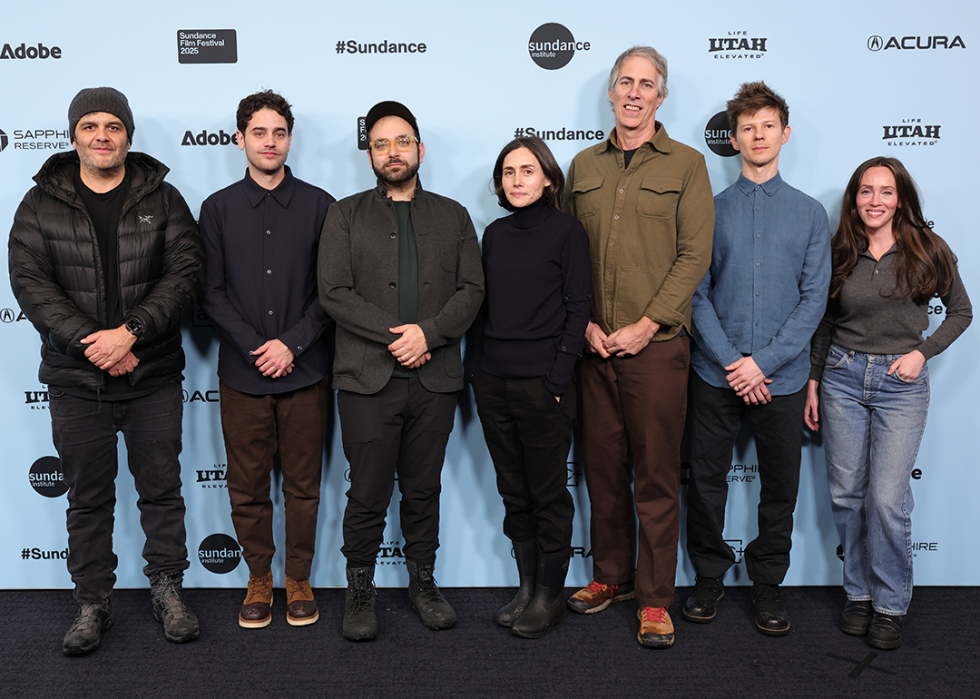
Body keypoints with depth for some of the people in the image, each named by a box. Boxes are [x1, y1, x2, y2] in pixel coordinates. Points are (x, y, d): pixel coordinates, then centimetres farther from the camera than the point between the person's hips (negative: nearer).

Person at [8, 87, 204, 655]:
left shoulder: (162, 199, 3)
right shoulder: (41, 204, 4)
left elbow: (186, 270, -7)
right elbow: (30, 282, -5)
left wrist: (130, 331, -18)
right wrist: (90, 341, -16)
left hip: (153, 377, 0)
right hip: (76, 380, 0)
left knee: (162, 488, 10)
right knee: (89, 498, 11)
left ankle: (168, 588, 28)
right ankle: (94, 602, 26)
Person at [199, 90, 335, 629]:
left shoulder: (318, 205, 3)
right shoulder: (218, 208, 7)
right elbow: (211, 292, 2)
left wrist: (292, 344, -10)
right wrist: (256, 348, -9)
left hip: (305, 372, -1)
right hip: (242, 374, 1)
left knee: (302, 485, 7)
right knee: (247, 488, 8)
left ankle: (299, 579, 23)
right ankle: (259, 579, 25)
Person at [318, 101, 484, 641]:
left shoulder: (452, 216, 14)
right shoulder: (345, 215, 8)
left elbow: (472, 289, 4)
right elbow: (333, 292, -3)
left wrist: (428, 332, -12)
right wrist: (395, 334, -13)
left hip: (435, 379, 2)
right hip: (367, 378, -2)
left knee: (423, 491, 11)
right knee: (368, 495, 3)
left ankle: (423, 582, 27)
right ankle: (359, 591, 20)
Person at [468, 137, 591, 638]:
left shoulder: (566, 231, -4)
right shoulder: (495, 233, 11)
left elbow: (577, 310, -7)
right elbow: (483, 304, 14)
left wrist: (558, 377, -13)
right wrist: (479, 368, 8)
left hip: (543, 384, -5)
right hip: (493, 381, 5)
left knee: (549, 493, 5)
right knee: (514, 492, 12)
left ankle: (550, 596, 19)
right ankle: (527, 589, 26)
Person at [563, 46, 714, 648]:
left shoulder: (686, 165, 3)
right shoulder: (584, 167, 14)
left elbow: (694, 255, -4)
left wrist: (646, 326, -11)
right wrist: (585, 323, -2)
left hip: (657, 344, -3)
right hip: (594, 344, 4)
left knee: (656, 474, 0)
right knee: (602, 465, 10)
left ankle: (655, 598, 11)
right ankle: (611, 576, 26)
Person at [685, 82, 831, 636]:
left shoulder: (810, 213, 5)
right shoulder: (712, 210, 4)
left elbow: (814, 299, -1)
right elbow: (697, 294, -1)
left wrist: (764, 362, -11)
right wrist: (732, 363, -12)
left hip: (782, 377, 0)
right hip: (716, 375, 0)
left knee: (781, 485, 9)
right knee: (707, 480, 6)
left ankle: (768, 582, 27)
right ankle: (710, 575, 25)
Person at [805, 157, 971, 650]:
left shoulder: (926, 250, 0)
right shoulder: (840, 253, 5)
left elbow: (960, 311, 10)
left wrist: (924, 352, -4)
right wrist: (813, 381, 9)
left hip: (901, 382, -2)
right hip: (842, 376, 3)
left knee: (887, 499, -7)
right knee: (846, 494, 6)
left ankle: (891, 604, 11)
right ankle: (858, 592, 22)